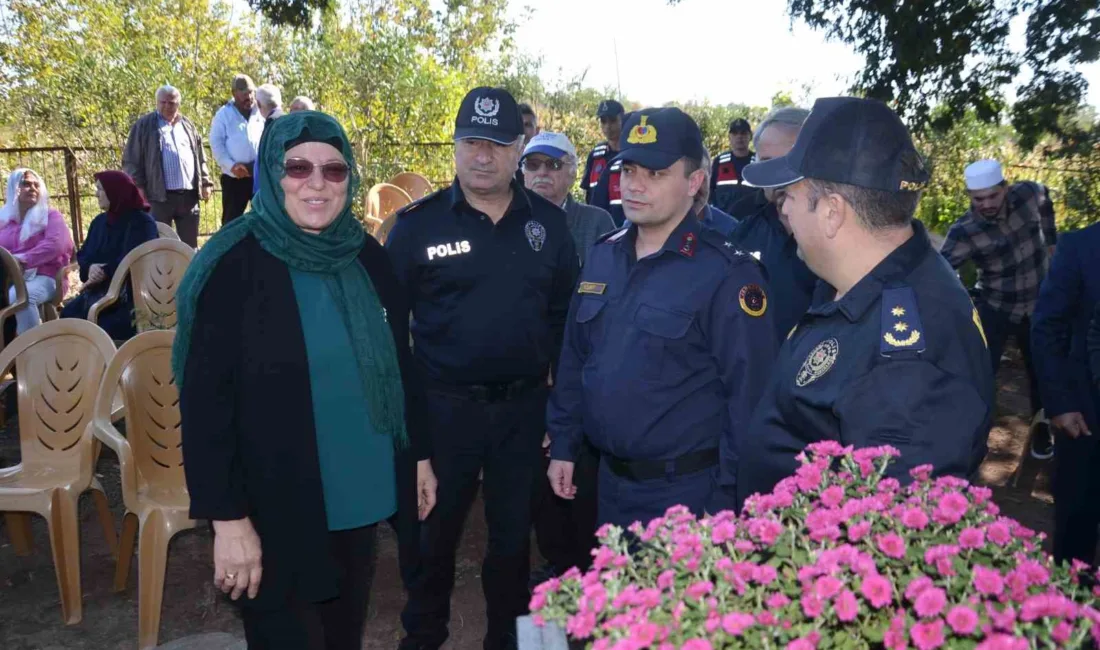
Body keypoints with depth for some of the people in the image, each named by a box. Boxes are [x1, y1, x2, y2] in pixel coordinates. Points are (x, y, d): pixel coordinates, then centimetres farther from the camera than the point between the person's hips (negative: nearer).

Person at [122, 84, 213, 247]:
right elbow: (130, 159, 1)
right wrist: (138, 186, -8)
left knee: (190, 244, 10)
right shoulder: (144, 125, 2)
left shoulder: (188, 125, 16)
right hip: (160, 196, -4)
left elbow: (200, 158, 18)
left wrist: (205, 183, 8)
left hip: (189, 195, 4)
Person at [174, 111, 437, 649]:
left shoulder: (368, 258, 2)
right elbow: (205, 403, -15)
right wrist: (228, 518, -17)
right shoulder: (235, 267, -14)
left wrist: (419, 454, 12)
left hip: (361, 495, 5)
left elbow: (399, 366, 10)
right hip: (278, 509, -5)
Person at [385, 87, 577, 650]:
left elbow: (565, 316, 7)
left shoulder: (549, 223, 2)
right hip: (443, 407, -2)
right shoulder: (418, 224, -5)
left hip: (525, 407, 2)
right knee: (434, 531, 15)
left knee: (514, 533, 18)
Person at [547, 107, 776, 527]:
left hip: (687, 492, -6)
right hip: (610, 481, 6)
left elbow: (748, 395, -16)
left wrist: (730, 496, -14)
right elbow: (574, 359, 11)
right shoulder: (602, 257, 4)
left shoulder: (727, 274, -16)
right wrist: (563, 445, 12)